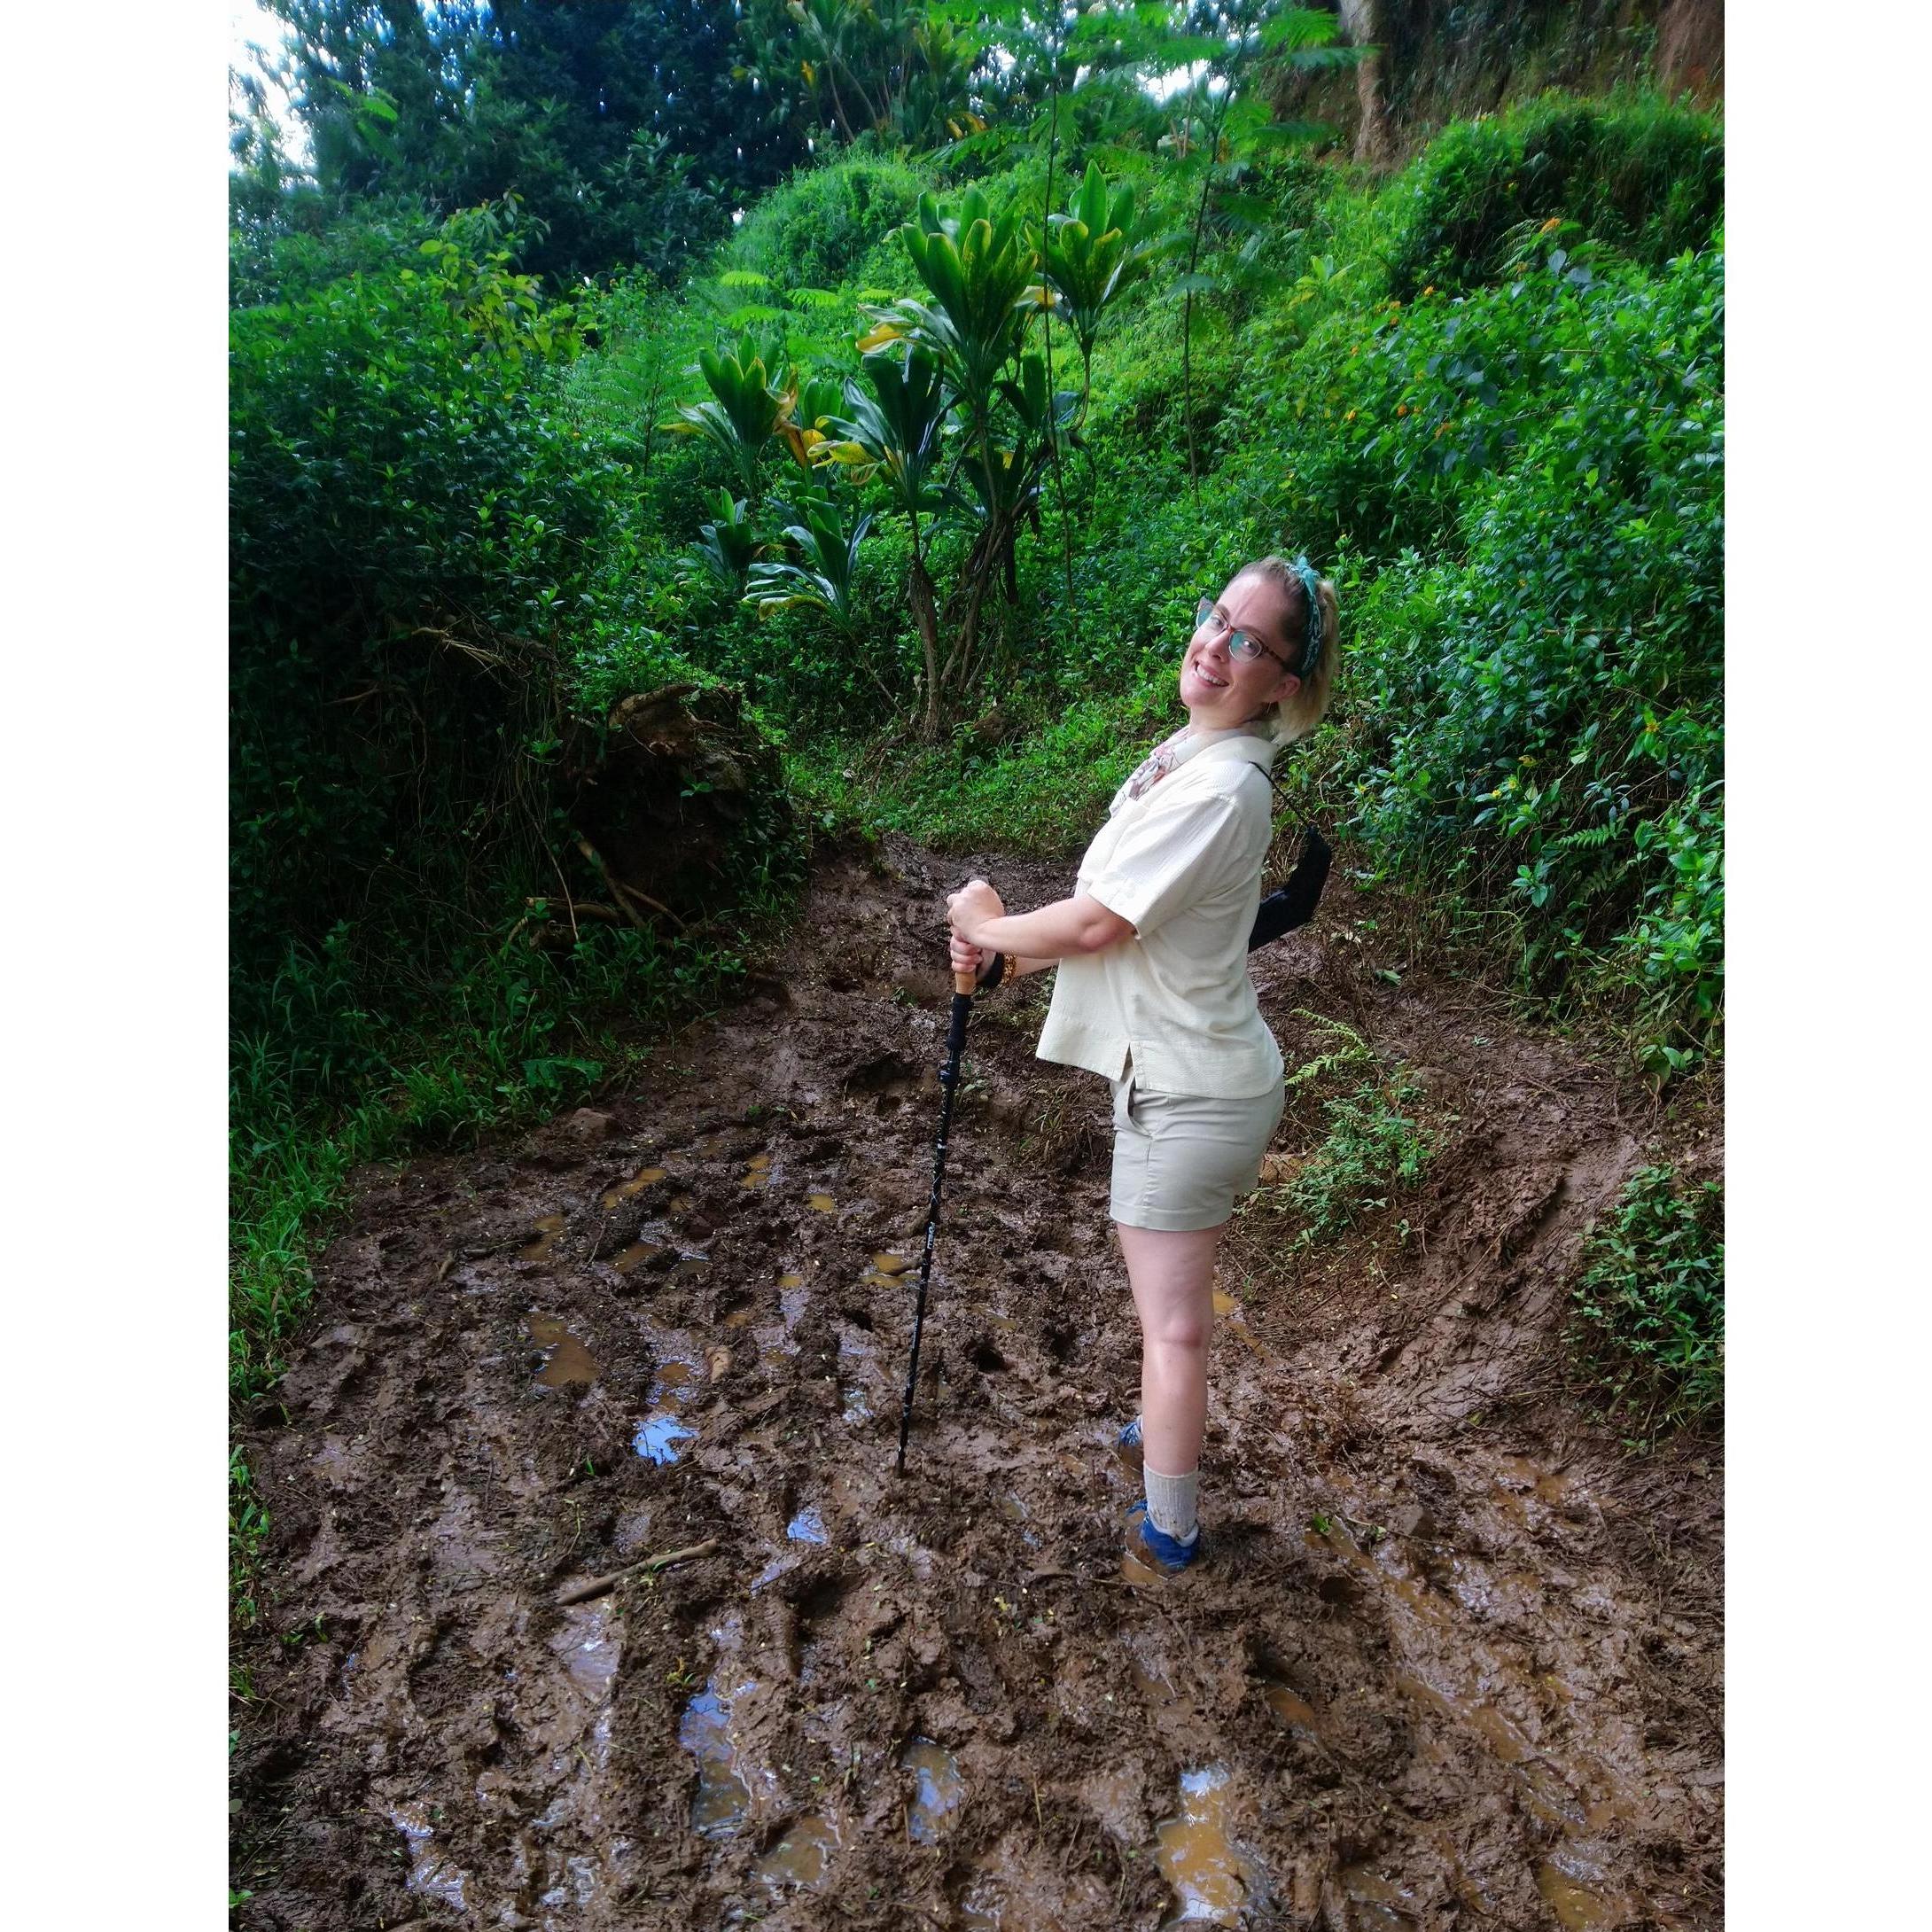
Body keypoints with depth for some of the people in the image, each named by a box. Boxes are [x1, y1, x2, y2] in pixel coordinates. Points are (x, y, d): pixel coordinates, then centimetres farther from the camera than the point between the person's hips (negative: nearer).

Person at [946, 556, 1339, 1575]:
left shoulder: (1221, 787, -24)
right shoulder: (1183, 757, 8)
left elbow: (1098, 923, -23)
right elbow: (1114, 918, 11)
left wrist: (986, 927, -6)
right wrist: (1009, 956, 0)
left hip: (1188, 1089, -10)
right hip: (1182, 1072, 10)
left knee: (1170, 1319, 8)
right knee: (1175, 1298, 28)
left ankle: (1168, 1530, 29)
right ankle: (1163, 1433, 52)